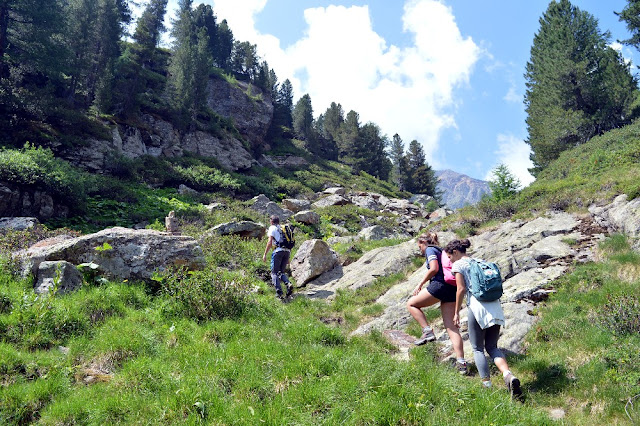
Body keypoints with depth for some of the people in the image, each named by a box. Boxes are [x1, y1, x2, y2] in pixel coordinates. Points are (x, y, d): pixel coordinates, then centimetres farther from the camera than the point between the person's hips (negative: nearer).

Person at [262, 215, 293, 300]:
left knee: (274, 272, -2)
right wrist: (288, 258, 26)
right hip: (287, 251, 6)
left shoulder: (272, 228, 7)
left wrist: (265, 254, -3)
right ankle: (288, 284, -11)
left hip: (278, 251, -6)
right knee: (281, 272, 15)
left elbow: (270, 242, -5)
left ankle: (279, 292, -14)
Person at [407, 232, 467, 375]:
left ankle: (428, 332, -4)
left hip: (439, 284, -8)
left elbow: (434, 268, -15)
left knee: (411, 303, 9)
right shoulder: (442, 252, 27)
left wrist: (421, 284, -7)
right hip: (452, 289, 8)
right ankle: (461, 362, -1)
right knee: (450, 325, 5)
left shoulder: (430, 250, 2)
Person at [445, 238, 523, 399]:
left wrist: (456, 312, 0)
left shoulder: (458, 265, 3)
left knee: (478, 349, 7)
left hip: (477, 306, -6)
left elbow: (461, 289, -6)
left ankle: (487, 385, 0)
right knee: (492, 347, 15)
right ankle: (508, 375, -9)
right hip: (495, 306, 6)